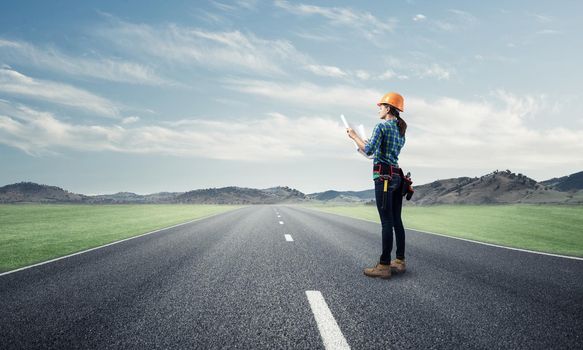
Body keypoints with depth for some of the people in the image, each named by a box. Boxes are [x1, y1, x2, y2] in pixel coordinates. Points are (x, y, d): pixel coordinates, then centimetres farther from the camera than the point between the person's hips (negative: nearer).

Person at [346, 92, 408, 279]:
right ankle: (400, 261, 17)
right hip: (397, 176, 8)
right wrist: (365, 142, 32)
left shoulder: (382, 126, -7)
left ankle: (384, 266, -6)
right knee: (397, 220, 11)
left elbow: (369, 151, -15)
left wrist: (355, 136, -1)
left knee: (387, 222, -9)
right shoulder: (401, 130, 18)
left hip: (383, 176, -8)